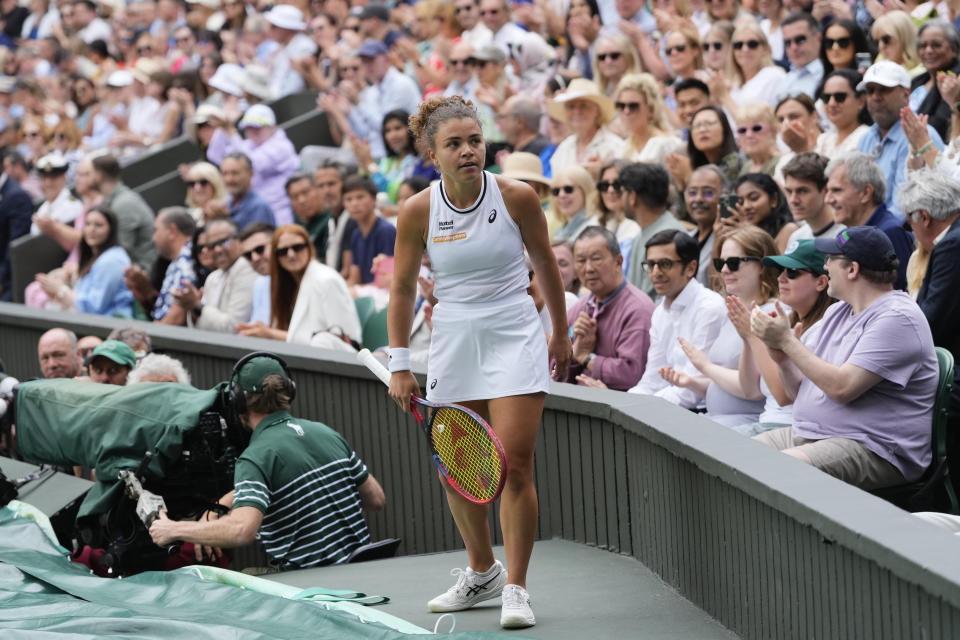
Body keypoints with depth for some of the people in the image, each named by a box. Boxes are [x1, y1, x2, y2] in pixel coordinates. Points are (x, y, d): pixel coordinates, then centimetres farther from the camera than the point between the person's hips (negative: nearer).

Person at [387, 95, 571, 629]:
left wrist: (561, 335, 14)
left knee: (515, 463, -11)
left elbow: (545, 264, 7)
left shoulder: (517, 198, -8)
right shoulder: (418, 212, -6)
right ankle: (481, 573, 30)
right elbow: (402, 289, 3)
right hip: (453, 342, 2)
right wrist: (399, 367, 1)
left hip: (515, 339, -2)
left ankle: (515, 589, -4)